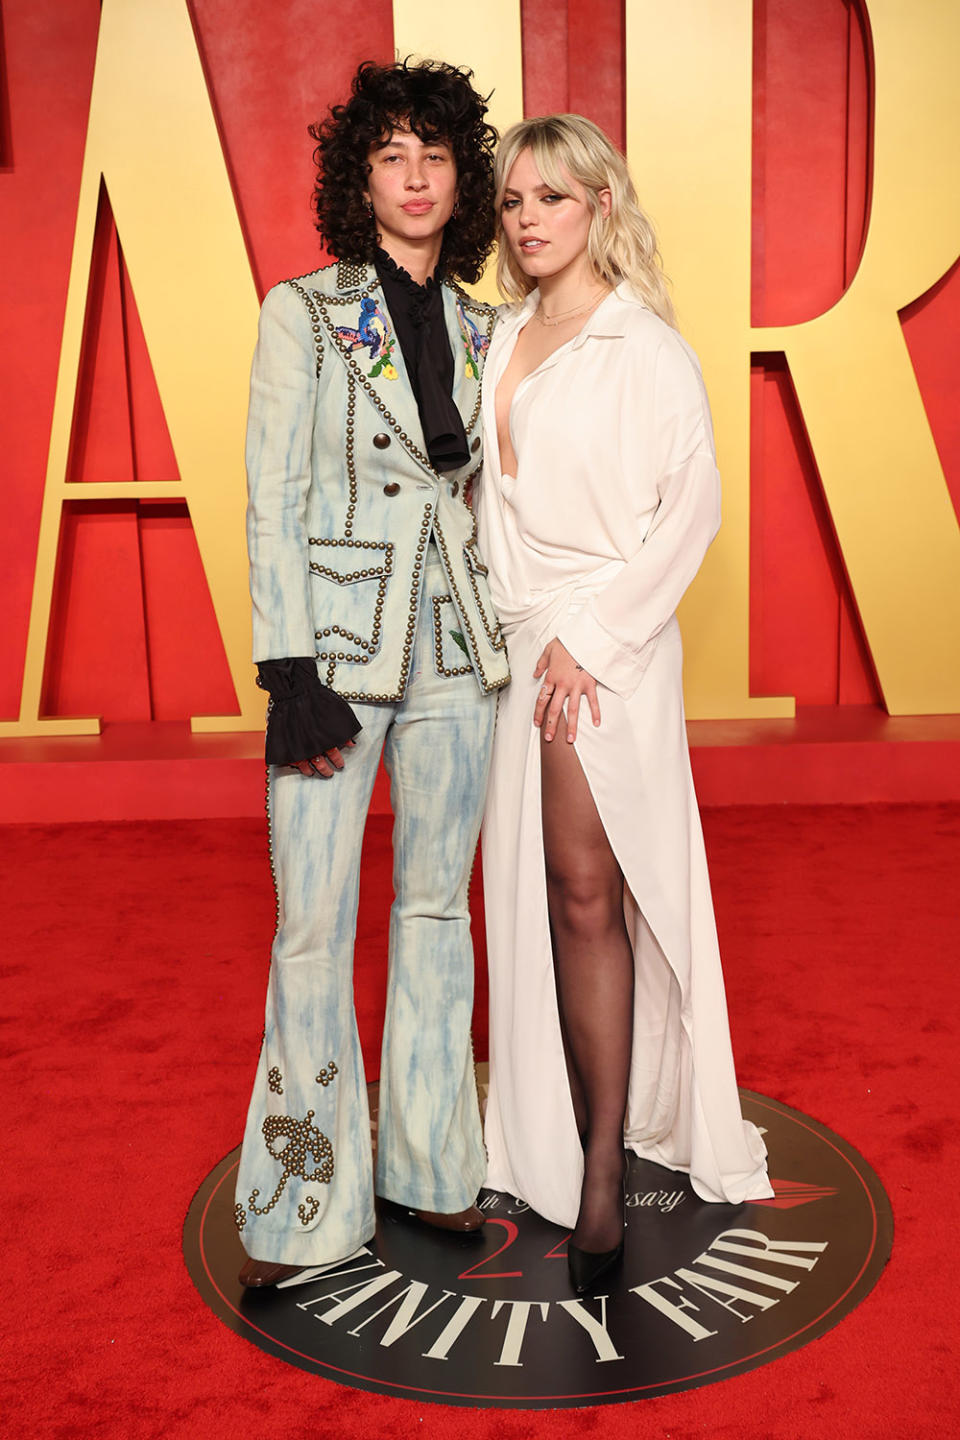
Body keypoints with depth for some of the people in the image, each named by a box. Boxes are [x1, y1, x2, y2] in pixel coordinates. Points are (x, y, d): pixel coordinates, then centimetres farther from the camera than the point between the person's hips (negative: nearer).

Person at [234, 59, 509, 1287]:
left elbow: (489, 494, 14)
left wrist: (519, 647, 9)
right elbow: (273, 500, -5)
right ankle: (298, 1206, 14)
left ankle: (427, 1165, 26)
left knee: (436, 906, 11)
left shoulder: (480, 331, 12)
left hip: (458, 652, 4)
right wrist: (289, 671, -13)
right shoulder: (303, 313, 0)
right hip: (339, 644, -4)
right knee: (313, 925, -2)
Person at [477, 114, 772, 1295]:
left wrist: (589, 637, -13)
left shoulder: (643, 344, -4)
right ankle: (562, 1132, 22)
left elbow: (693, 503, -10)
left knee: (588, 892, -6)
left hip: (606, 644, -6)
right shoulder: (503, 338, 15)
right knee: (537, 895, 8)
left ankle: (602, 1168, 4)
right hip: (520, 642, 6)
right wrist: (521, 627, 5)